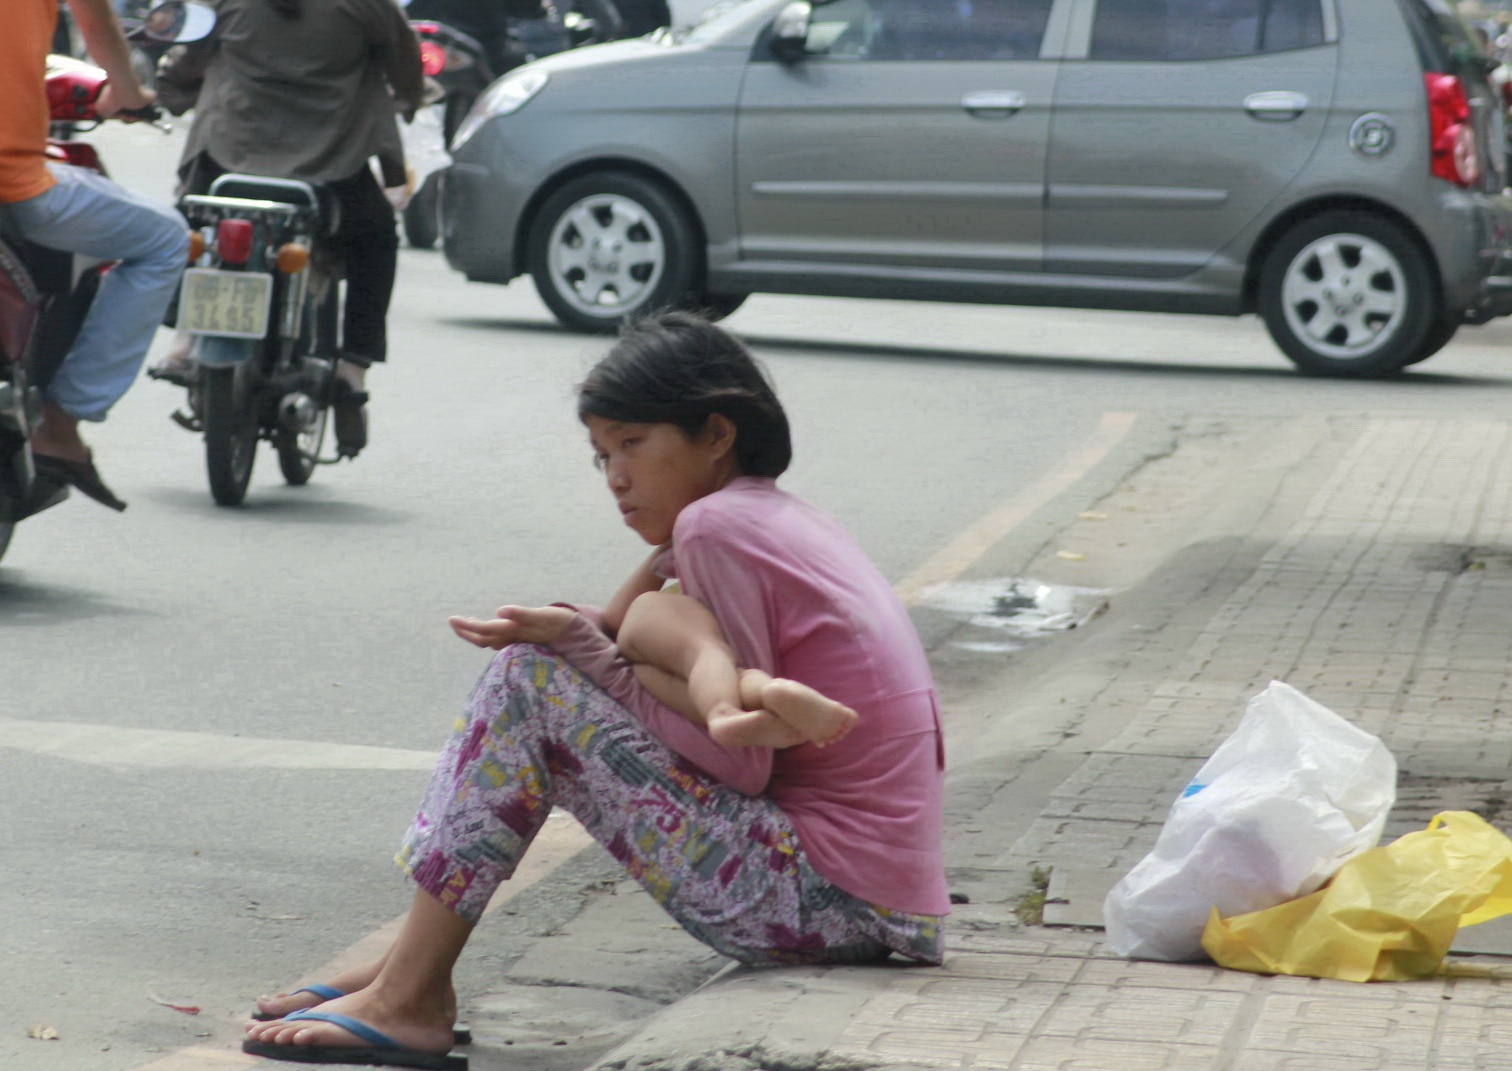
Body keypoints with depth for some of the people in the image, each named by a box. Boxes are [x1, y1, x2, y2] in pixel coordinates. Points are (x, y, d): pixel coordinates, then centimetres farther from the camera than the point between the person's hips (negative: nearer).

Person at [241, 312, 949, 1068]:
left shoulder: (718, 527, -12)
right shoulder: (793, 523, 17)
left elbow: (737, 763, -15)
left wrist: (583, 646, -9)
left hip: (824, 902, -10)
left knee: (531, 678, -9)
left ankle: (406, 999, -5)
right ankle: (409, 966, 14)